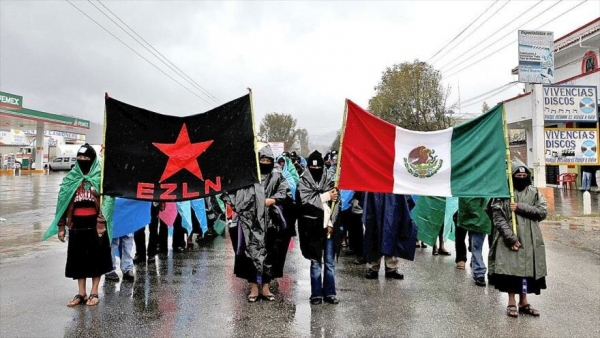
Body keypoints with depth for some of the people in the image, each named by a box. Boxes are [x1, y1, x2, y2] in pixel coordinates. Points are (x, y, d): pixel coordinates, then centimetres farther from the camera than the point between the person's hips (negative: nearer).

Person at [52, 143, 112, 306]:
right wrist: (61, 226, 6)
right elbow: (63, 202, 9)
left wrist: (103, 223, -16)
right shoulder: (70, 178, 8)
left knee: (96, 257, 5)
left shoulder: (100, 177, -3)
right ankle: (81, 293, 21)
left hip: (95, 223, -3)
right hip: (77, 224, 4)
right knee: (78, 258, 9)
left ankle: (94, 293, 17)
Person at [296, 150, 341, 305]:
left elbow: (336, 203, 0)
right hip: (313, 228, -1)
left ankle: (330, 293, 18)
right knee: (316, 262, 6)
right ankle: (316, 294, 16)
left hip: (329, 227, 2)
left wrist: (331, 223, -8)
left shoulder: (329, 180, 6)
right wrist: (326, 196, -9)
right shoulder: (303, 182, 2)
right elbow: (306, 201, -13)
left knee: (330, 262, 7)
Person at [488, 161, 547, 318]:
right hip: (508, 239, -3)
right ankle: (512, 303, 12)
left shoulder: (535, 193, 9)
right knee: (510, 270, -1)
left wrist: (520, 207, -15)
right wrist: (511, 237, -16)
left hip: (529, 240, 3)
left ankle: (523, 302, 24)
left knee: (526, 270, 9)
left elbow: (543, 211, -4)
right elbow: (498, 217, -9)